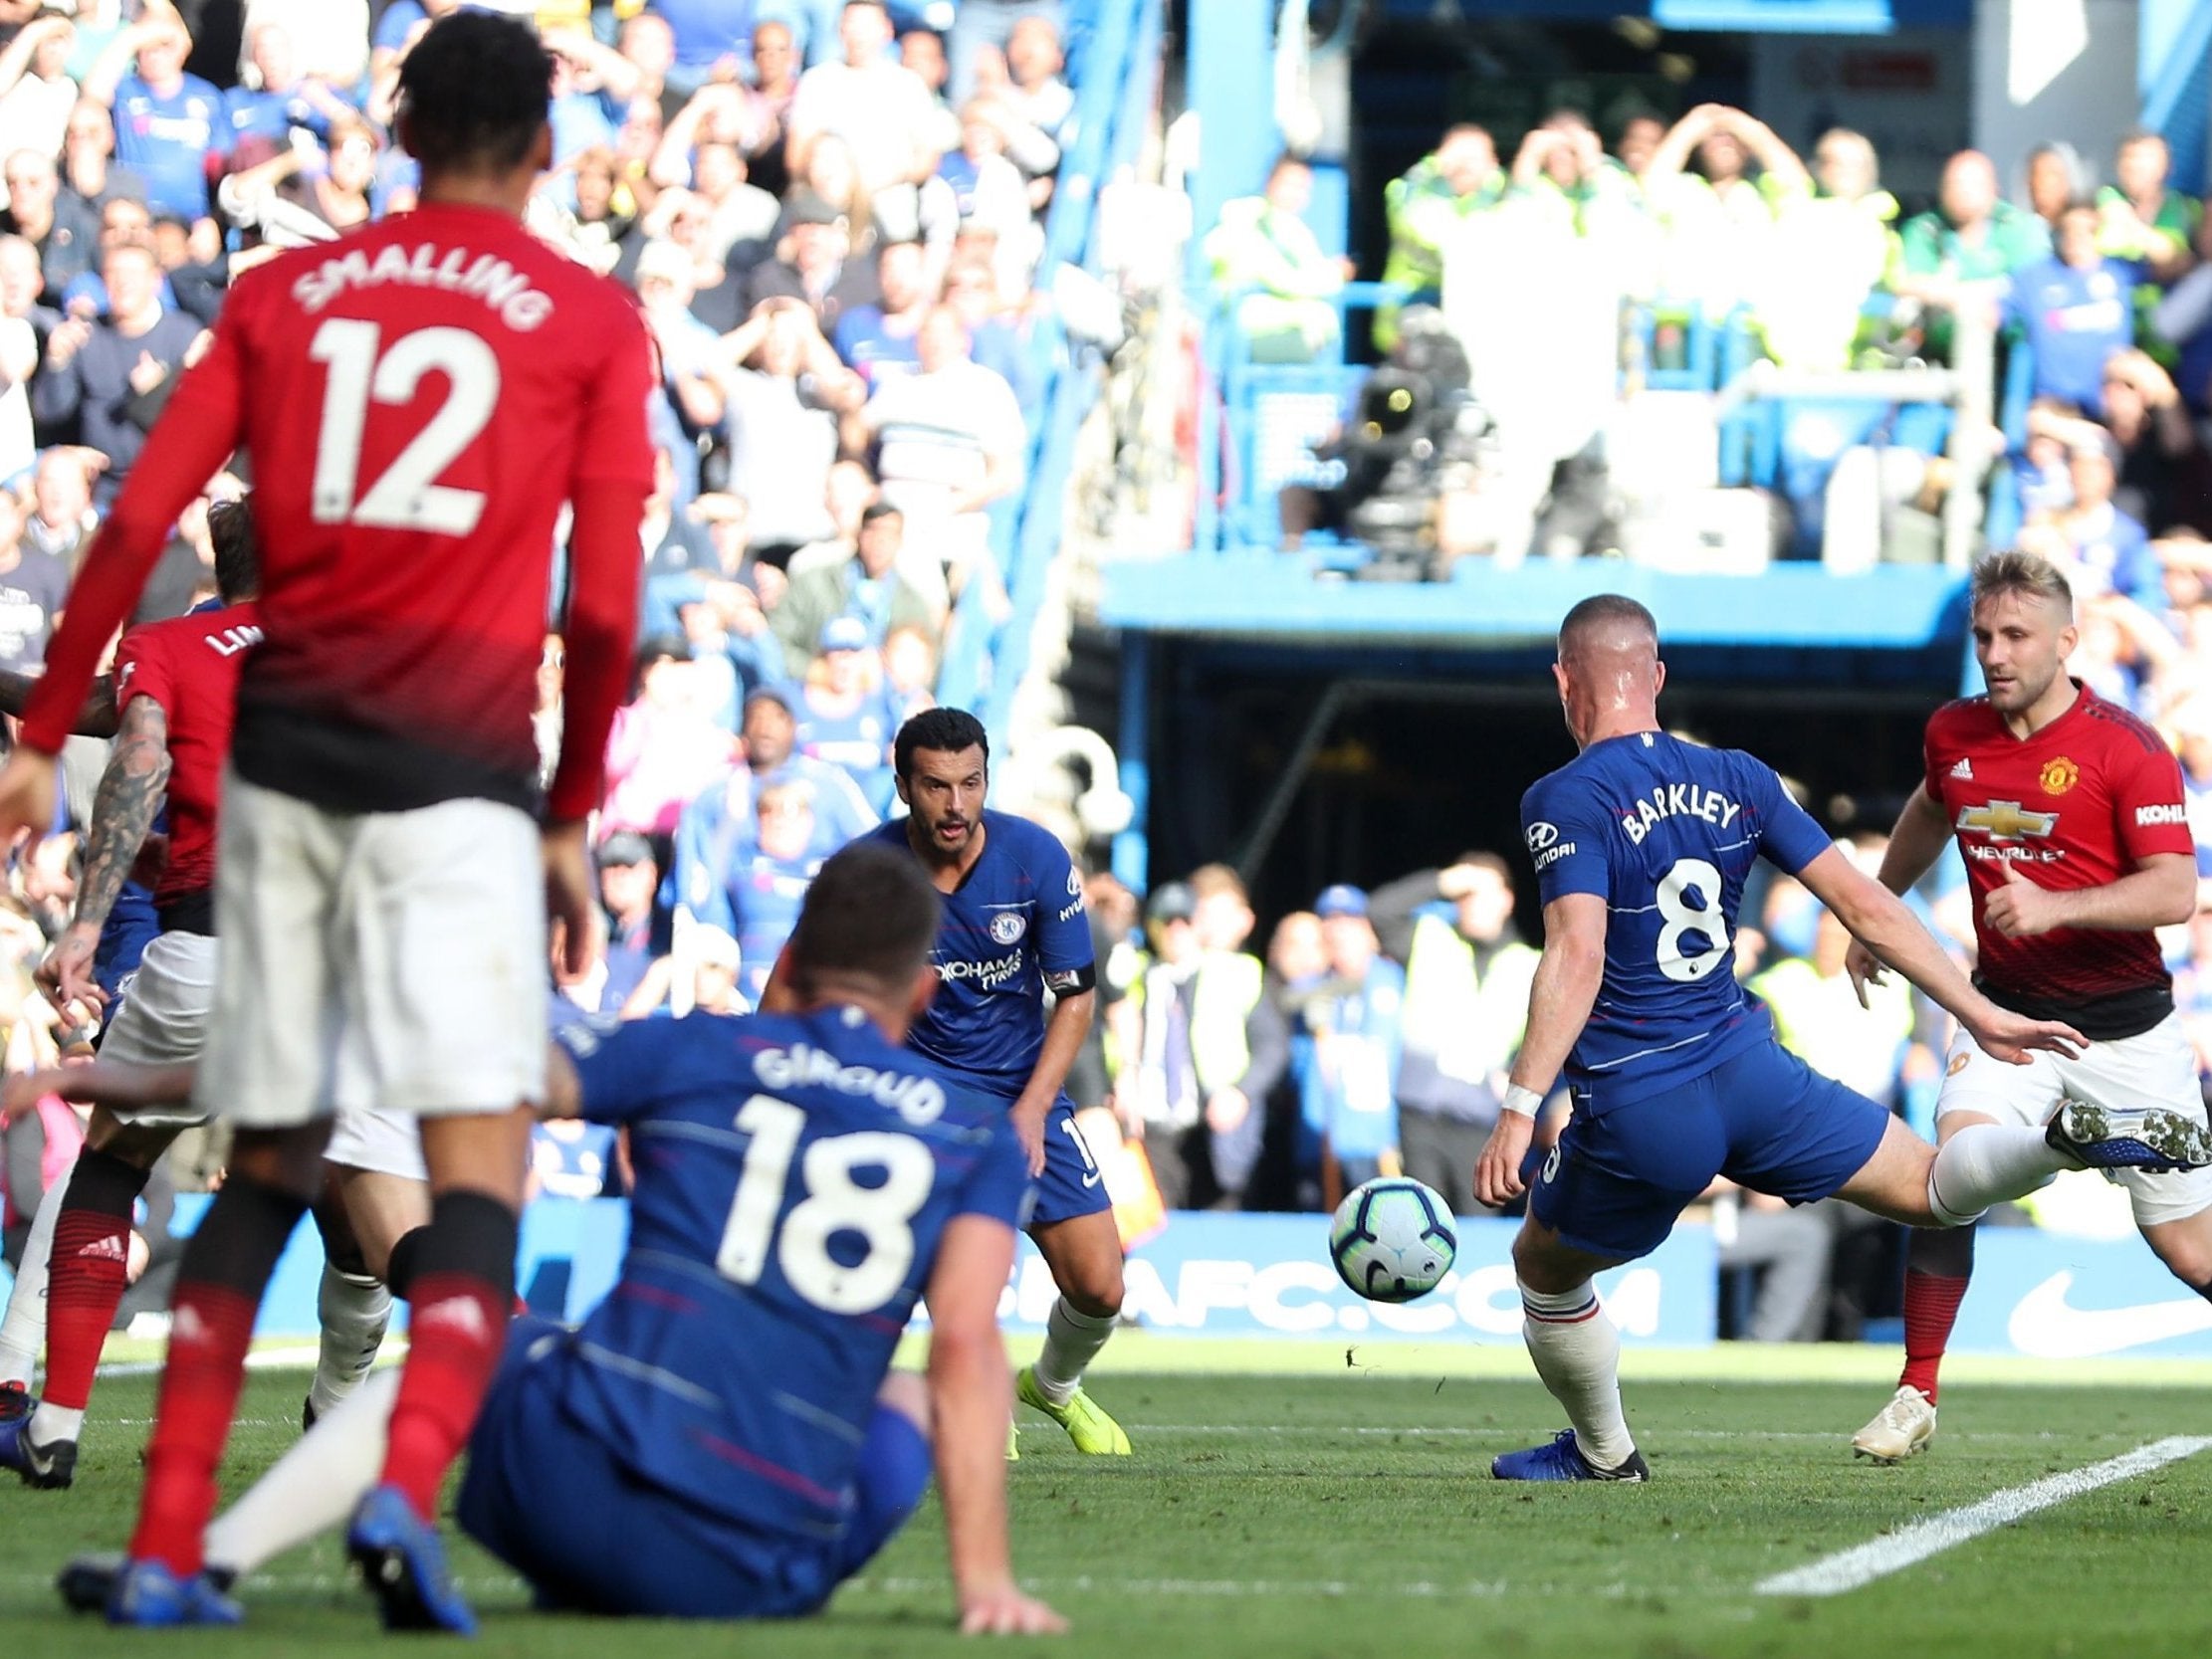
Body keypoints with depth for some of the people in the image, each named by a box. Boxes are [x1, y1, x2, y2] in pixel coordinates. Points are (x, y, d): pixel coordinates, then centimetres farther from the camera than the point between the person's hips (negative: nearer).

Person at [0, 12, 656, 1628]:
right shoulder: (592, 322, 4)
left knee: (265, 1169, 12)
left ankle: (166, 1548, 7)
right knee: (479, 1170, -4)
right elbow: (604, 608, 0)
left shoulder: (282, 293, 12)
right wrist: (572, 817, 10)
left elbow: (136, 525, 6)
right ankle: (409, 1485, -28)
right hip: (457, 769, -4)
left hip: (283, 752, 4)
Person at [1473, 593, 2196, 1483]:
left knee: (1544, 1271, 22)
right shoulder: (1736, 780, 6)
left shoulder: (1565, 801, -11)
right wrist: (1980, 1014, 13)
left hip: (1636, 1110, -4)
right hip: (1748, 1070, 4)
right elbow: (1865, 906, 6)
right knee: (1931, 1187, 17)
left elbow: (1576, 957, -24)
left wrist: (1519, 1112, -27)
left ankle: (1603, 1453, 35)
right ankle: (2073, 1136, -11)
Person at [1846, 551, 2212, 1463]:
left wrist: (2055, 906, -35)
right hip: (2007, 1015, 3)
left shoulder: (2128, 749, -15)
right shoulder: (1954, 735, 1)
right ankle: (1915, 1396, -9)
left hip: (2126, 1027, -3)